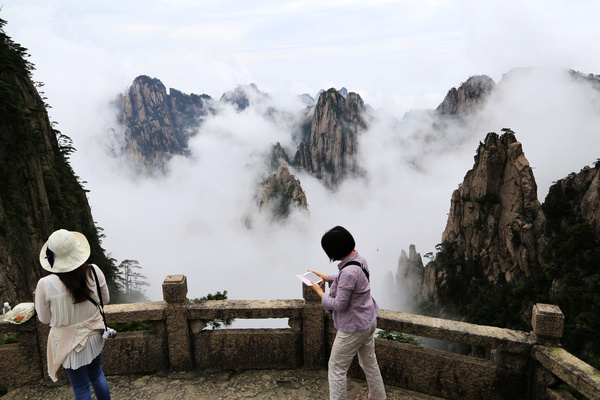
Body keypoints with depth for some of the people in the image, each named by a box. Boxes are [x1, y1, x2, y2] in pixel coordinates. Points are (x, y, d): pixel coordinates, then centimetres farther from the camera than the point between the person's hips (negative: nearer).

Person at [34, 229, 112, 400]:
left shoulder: (45, 285, -27)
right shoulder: (94, 272, -18)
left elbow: (45, 319, -9)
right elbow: (105, 299, -1)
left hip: (70, 343, -3)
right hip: (94, 335, 3)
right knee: (97, 375, 28)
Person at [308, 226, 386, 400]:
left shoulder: (348, 272, -33)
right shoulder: (359, 259, -5)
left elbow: (339, 305, -25)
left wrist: (319, 291, -11)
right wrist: (324, 277, 13)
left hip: (353, 328, -9)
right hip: (369, 321, 9)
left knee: (337, 367, 10)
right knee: (369, 362, 27)